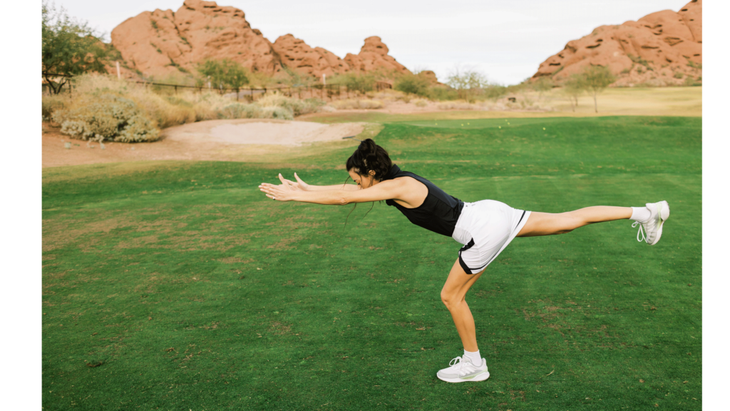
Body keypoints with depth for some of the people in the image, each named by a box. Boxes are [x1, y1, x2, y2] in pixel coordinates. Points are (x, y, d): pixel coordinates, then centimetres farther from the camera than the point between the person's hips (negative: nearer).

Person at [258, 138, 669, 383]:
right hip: (492, 212, 9)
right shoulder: (398, 177, 8)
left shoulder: (398, 188, -16)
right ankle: (644, 212, 20)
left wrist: (295, 197, -14)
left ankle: (474, 363, 23)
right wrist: (308, 188, 17)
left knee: (452, 296, 6)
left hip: (484, 231, -9)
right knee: (566, 221, 15)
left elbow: (345, 198, -19)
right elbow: (348, 189, 17)